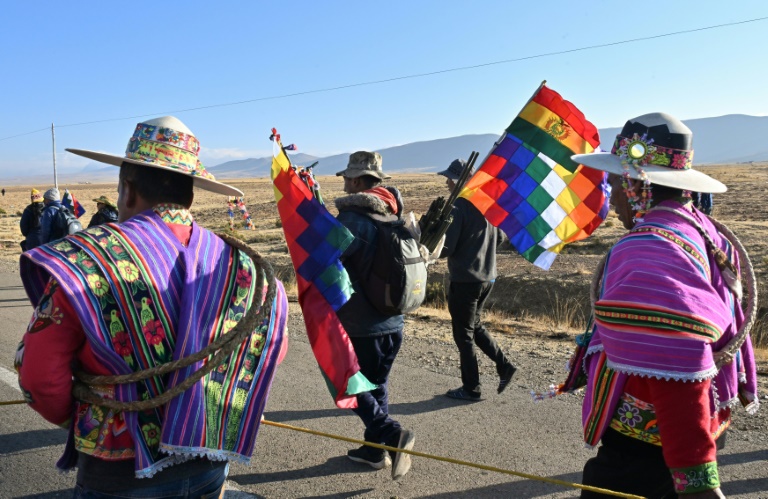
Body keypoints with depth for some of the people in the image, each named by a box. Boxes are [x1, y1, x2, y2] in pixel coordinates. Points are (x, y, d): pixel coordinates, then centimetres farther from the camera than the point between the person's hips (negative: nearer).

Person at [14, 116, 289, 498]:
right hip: (211, 461, 4)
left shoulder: (84, 261, -17)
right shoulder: (239, 263, -5)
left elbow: (41, 378, -13)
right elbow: (272, 348, 5)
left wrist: (74, 418, 7)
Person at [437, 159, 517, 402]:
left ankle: (471, 389, 14)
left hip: (464, 280, -8)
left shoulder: (457, 208, -18)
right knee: (475, 326, 24)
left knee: (464, 334, 5)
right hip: (487, 277, 8)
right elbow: (498, 237, 16)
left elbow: (445, 249, -19)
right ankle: (504, 366, 16)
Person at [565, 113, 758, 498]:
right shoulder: (702, 232, 6)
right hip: (697, 431, 10)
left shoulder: (648, 250, -27)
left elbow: (675, 374, -31)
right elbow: (724, 330, 16)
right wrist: (740, 389, 27)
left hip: (645, 446, -10)